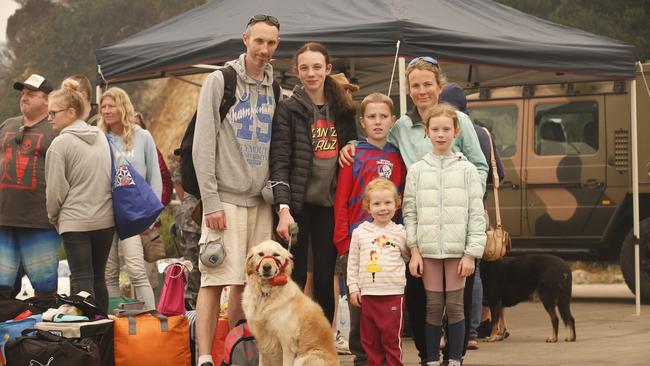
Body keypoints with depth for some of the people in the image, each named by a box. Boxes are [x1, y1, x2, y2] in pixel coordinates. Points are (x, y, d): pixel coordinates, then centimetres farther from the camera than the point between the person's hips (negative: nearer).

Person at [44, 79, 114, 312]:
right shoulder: (101, 138, 9)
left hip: (75, 221, -6)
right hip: (106, 218, 6)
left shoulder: (60, 144, -10)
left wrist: (54, 218, 8)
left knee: (82, 280, -4)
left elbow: (55, 189, -8)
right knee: (98, 277, 13)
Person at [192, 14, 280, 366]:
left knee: (246, 282, 7)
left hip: (261, 200, 5)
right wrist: (211, 201, -13)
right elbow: (203, 145, -7)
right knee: (215, 279, -9)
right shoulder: (220, 81, -3)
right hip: (227, 198, -5)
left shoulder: (276, 89, 13)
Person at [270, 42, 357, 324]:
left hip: (330, 205, 3)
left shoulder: (342, 110, 10)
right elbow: (279, 162, -9)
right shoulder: (288, 109, -3)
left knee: (325, 279, 5)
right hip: (298, 205, -3)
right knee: (294, 279, -1)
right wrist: (283, 209, -18)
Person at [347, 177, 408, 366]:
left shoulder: (400, 233, 3)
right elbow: (353, 262, 8)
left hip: (393, 294, -2)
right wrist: (353, 288, 5)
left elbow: (408, 257, 20)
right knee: (370, 338, 8)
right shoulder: (360, 232, 5)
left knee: (392, 338, -1)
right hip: (368, 293, 2)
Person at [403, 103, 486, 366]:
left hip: (458, 250, -1)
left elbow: (476, 214, 0)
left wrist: (471, 253, -6)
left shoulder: (467, 170, 2)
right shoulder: (417, 170, 5)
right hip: (428, 250, 1)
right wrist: (414, 250, -3)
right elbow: (409, 212, 4)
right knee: (433, 308, 4)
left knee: (455, 307, 2)